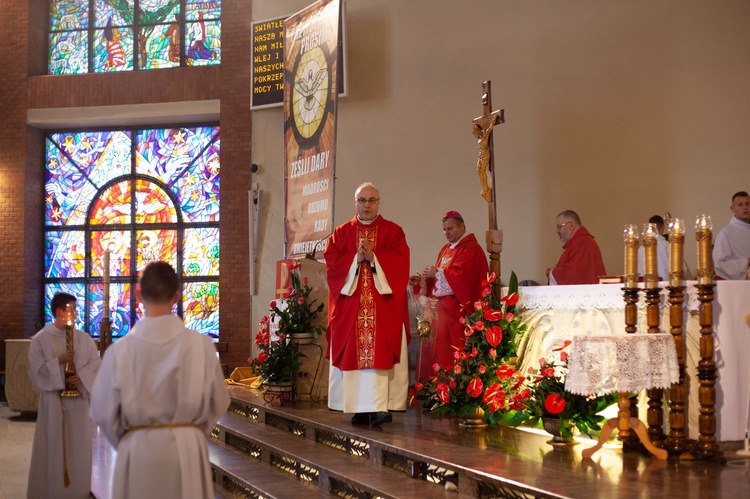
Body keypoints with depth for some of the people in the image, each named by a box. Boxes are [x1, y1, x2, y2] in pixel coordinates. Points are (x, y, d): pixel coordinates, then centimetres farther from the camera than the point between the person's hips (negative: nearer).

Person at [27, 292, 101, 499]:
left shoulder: (84, 339, 6)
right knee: (52, 449, 1)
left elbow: (95, 365, 3)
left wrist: (81, 377, -14)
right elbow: (36, 372, -7)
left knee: (79, 448, 7)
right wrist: (59, 361, -18)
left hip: (78, 400, 3)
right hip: (52, 401, -3)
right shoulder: (40, 340, -3)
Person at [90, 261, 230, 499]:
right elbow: (218, 402, 0)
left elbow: (103, 412, -3)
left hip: (137, 452, 0)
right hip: (187, 451, 0)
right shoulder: (201, 345, -11)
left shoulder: (119, 351, -11)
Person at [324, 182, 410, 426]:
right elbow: (331, 262, 2)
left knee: (381, 355, -8)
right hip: (350, 305, 2)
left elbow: (400, 262, -4)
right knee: (353, 355, -1)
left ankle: (381, 406, -10)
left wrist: (373, 257, -15)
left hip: (384, 305, -2)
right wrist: (355, 259, -12)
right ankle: (359, 408, 3)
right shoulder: (341, 232, 12)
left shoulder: (393, 231, 8)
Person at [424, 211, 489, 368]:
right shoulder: (445, 250, 19)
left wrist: (437, 273, -14)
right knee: (443, 351, 6)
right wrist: (424, 279, 1)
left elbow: (462, 276, -21)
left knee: (459, 353, -9)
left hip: (460, 309, -8)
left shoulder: (470, 249, -8)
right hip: (445, 308, 9)